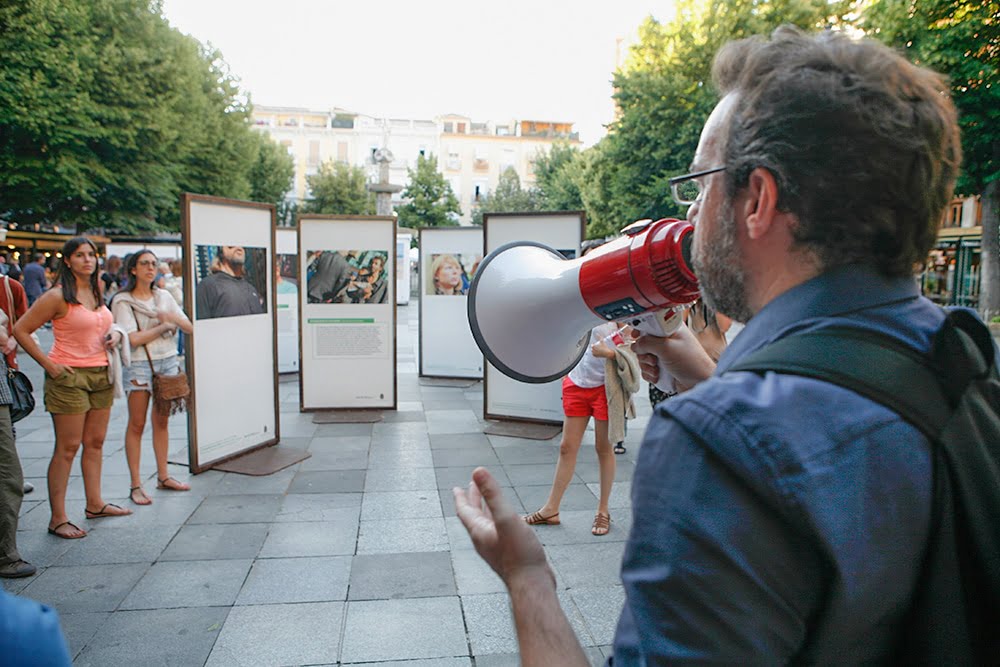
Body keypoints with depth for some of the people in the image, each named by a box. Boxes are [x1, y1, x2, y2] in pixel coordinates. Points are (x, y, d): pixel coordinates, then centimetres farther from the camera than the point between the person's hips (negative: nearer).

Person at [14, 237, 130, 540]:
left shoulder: (97, 292, 11)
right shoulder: (57, 297, -11)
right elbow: (20, 330, -10)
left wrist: (114, 334, 5)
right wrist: (48, 364, -12)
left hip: (101, 375, 7)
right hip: (69, 376, -7)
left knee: (95, 443, 13)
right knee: (67, 448, -4)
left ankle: (95, 503, 25)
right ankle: (58, 518, 4)